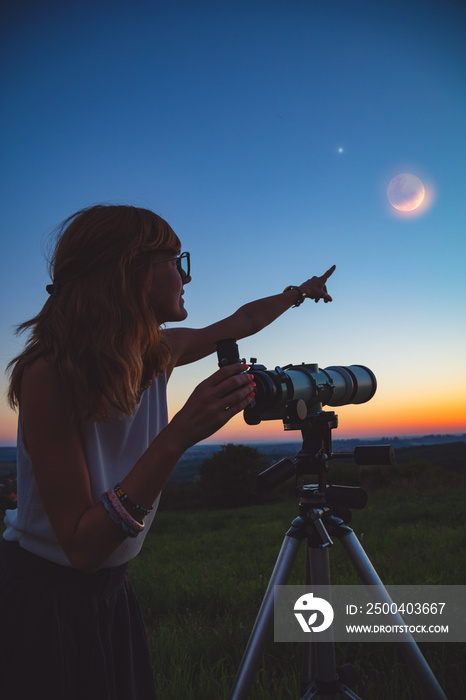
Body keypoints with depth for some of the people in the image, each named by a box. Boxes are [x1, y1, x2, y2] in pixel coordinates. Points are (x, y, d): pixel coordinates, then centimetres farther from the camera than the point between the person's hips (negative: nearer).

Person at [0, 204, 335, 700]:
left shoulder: (159, 353, -8)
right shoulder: (50, 374, -27)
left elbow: (241, 321, 13)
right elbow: (81, 547, -27)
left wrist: (300, 292, 26)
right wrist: (178, 437, -36)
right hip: (40, 604, -6)